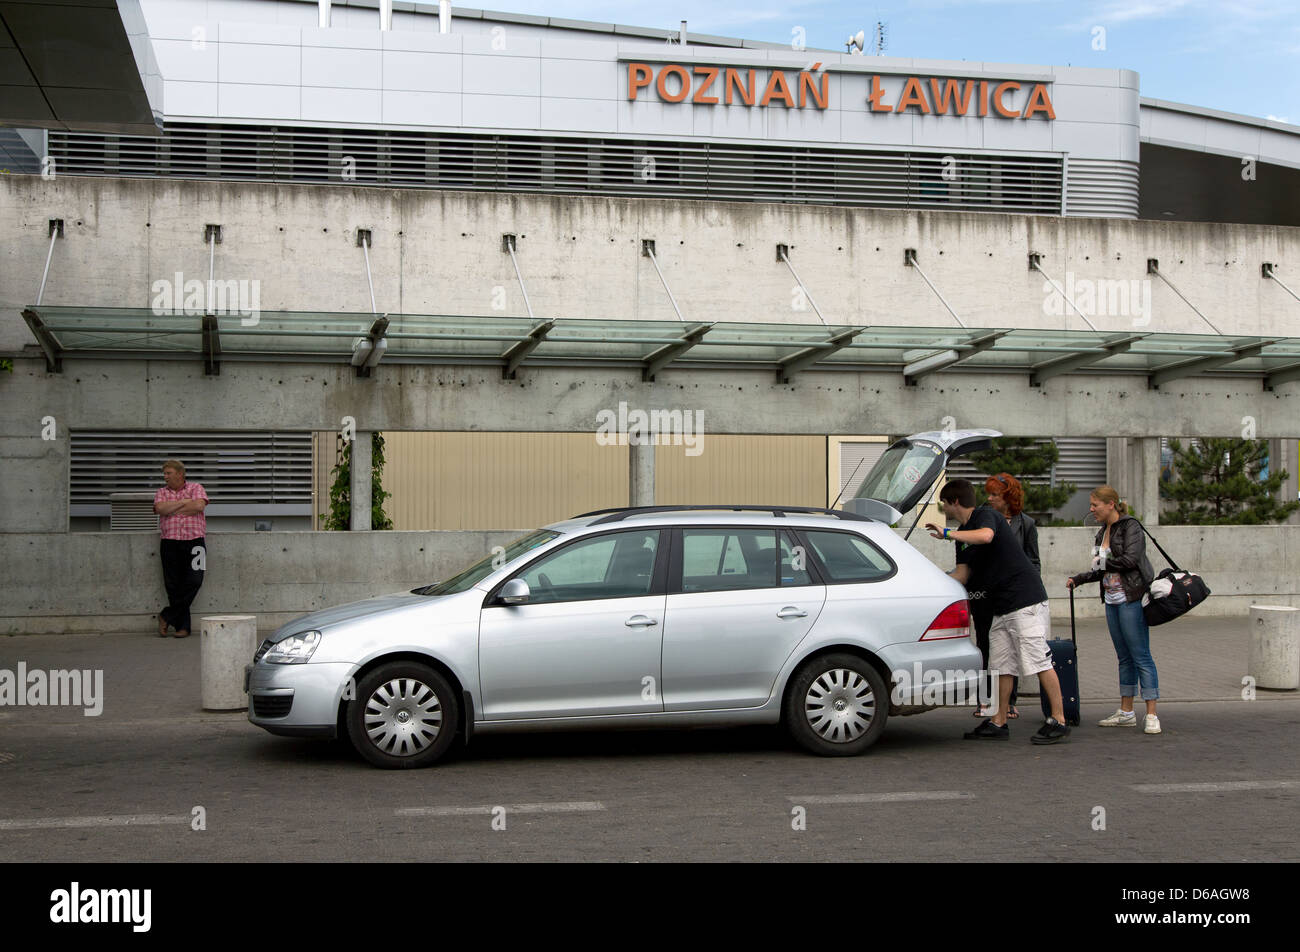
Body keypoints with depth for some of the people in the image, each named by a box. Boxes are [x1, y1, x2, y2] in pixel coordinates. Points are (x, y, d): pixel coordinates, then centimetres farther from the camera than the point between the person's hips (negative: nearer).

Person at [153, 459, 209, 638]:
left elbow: (199, 505, -11)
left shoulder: (196, 488, 9)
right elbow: (160, 509, -6)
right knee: (173, 585, -2)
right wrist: (184, 502, -5)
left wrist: (173, 509, -4)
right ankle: (183, 626, 6)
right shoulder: (161, 493, 14)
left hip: (194, 540, -2)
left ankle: (166, 616, 2)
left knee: (193, 581, -11)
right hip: (170, 542, 2)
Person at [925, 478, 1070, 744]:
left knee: (1039, 661, -9)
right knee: (1001, 665, 9)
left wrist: (947, 533, -25)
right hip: (1001, 607, 10)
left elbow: (985, 536, -32)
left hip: (1025, 600, -10)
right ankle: (998, 723, 13)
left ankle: (1058, 721, -5)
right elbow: (961, 575, 18)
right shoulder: (964, 533, 19)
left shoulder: (985, 516, -8)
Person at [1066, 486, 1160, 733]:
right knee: (1124, 657, 11)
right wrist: (1078, 579, 15)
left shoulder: (1130, 527, -9)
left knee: (1141, 656, -8)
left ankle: (1151, 715, -7)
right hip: (1112, 601, 8)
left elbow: (1131, 560, -20)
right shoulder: (1103, 532, 16)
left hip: (1132, 599, -8)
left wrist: (1103, 562, -9)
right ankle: (1126, 713, 16)